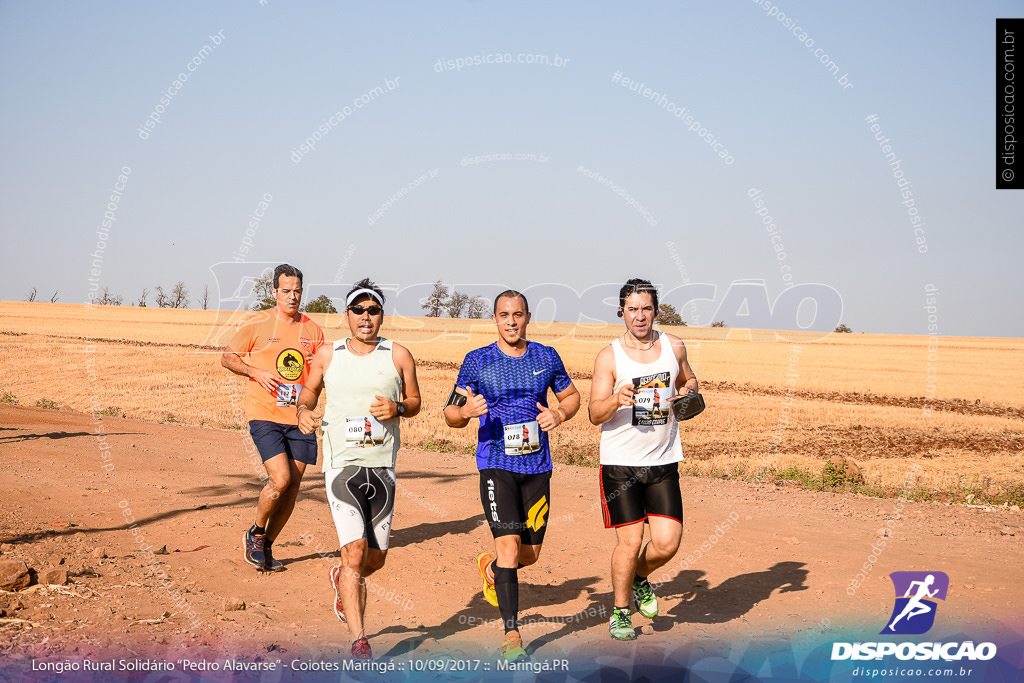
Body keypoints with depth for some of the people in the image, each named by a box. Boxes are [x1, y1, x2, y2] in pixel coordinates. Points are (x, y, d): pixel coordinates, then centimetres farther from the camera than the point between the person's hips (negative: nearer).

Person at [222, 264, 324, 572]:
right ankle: (254, 534, 8)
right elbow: (227, 357, 5)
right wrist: (257, 372, -11)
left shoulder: (313, 330, 10)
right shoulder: (256, 324, -1)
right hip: (265, 415, -4)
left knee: (292, 488, 4)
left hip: (300, 419, 4)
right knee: (280, 480, -18)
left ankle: (266, 547, 21)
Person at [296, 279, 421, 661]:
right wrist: (303, 413, -5)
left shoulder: (398, 355, 3)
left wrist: (397, 408, -10)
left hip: (383, 467, 2)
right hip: (342, 465, -2)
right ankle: (359, 642, -13)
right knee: (355, 551, -16)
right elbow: (308, 393, 17)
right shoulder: (327, 356, 3)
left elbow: (414, 402, 13)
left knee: (376, 557, 12)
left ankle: (343, 579, 48)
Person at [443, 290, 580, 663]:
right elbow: (450, 415, 1)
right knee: (509, 544, -15)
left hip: (537, 465, 3)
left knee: (531, 553, 8)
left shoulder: (547, 357, 6)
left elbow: (572, 396, 17)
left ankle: (491, 567, 43)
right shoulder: (477, 361, -1)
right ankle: (511, 633, -9)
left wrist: (559, 414, -5)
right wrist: (465, 411, -22)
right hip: (496, 464, -3)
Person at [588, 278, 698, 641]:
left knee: (667, 542, -4)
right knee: (629, 541, -4)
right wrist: (616, 400, -31)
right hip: (620, 463, -3)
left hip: (663, 462, 3)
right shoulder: (609, 356, -6)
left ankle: (641, 578, 29)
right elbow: (595, 414, -10)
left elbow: (686, 380, 24)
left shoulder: (674, 347, 4)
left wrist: (690, 389, 0)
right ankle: (620, 611, 19)